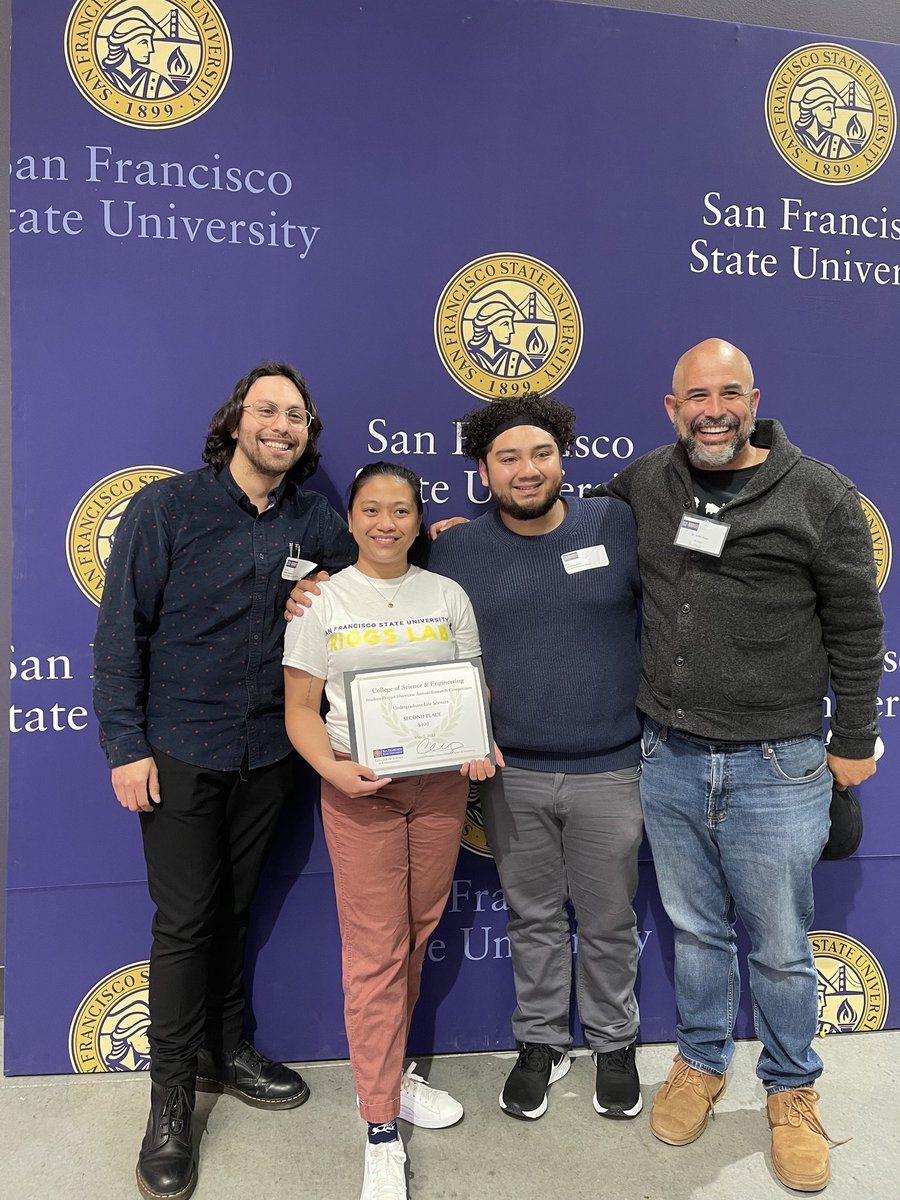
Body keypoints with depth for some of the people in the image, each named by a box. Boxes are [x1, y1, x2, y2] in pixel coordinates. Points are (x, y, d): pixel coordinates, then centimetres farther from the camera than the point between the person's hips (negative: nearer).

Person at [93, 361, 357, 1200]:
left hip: (267, 752, 4)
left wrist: (324, 586, -4)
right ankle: (171, 1098, 24)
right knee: (184, 920, 4)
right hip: (179, 749, -3)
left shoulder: (311, 523, 3)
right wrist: (125, 744, -12)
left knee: (234, 908, 17)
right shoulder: (166, 507, -8)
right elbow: (120, 630, -8)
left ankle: (224, 1051, 38)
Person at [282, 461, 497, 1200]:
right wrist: (333, 769, -19)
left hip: (441, 785, 3)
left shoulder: (448, 596, 5)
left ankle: (388, 1068, 38)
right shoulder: (322, 601, -2)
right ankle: (382, 1130, 16)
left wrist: (482, 748, -11)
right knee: (376, 950, 1)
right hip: (360, 790, -3)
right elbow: (301, 708, -2)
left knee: (418, 935, 15)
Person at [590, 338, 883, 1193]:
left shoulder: (818, 494, -5)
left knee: (780, 949, 13)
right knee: (695, 930, 19)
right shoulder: (644, 484, 3)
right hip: (669, 760, 3)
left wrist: (853, 742, 2)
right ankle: (701, 1062, 43)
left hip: (775, 768, -2)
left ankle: (791, 1090, 39)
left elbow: (855, 629, -1)